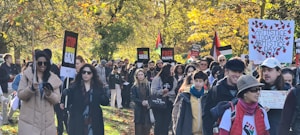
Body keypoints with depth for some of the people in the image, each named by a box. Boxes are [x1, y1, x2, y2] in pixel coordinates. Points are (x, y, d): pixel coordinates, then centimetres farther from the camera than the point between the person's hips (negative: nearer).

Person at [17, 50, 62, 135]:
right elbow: (20, 95, -2)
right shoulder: (27, 75, 1)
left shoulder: (53, 78, 6)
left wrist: (49, 94, -17)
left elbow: (57, 99, 5)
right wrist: (31, 89, -21)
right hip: (29, 120, -2)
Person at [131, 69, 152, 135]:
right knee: (139, 125, 0)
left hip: (147, 109, 1)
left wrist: (148, 102, -13)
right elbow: (133, 98, -5)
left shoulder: (148, 85, 5)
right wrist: (141, 102, -19)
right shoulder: (134, 87, 0)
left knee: (147, 126, -2)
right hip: (138, 109, -1)